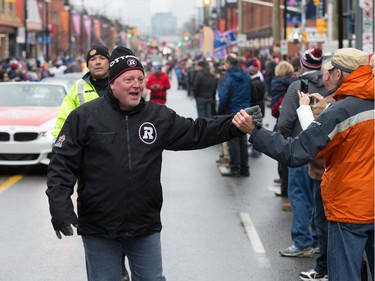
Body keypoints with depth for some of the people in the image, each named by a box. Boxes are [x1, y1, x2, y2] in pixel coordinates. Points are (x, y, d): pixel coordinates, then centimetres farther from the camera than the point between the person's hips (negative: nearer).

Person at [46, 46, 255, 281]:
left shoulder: (159, 116, 5)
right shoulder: (85, 117, -6)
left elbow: (197, 132, 6)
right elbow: (63, 164, -7)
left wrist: (235, 125, -9)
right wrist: (60, 207, -17)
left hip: (145, 227, 3)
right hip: (98, 229, -3)